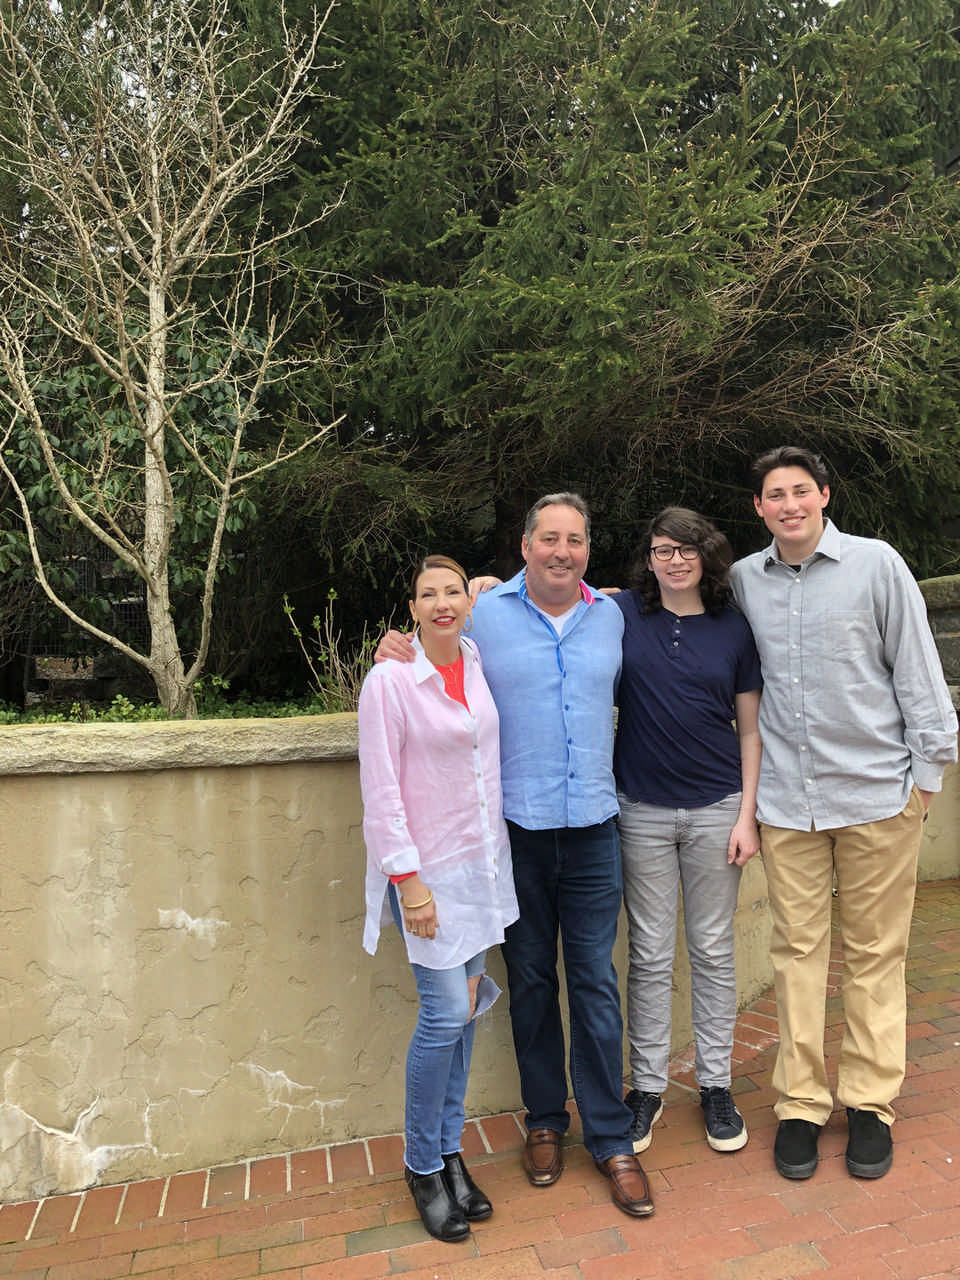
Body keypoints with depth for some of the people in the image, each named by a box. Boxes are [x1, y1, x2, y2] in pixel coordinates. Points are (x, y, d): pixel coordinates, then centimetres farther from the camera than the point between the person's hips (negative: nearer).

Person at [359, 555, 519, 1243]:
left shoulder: (479, 662, 2)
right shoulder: (390, 680, -13)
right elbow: (381, 791, -13)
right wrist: (408, 879, -15)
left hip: (482, 860, 6)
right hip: (428, 868, -5)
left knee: (465, 1010, 12)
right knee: (447, 1012, -5)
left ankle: (451, 1151, 30)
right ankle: (422, 1165, 19)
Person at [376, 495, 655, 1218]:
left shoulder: (611, 616, 7)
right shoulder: (483, 614, -2)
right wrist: (397, 654, -8)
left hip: (593, 827, 1)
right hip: (515, 829, -1)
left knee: (596, 983, 6)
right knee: (531, 980, 13)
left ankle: (611, 1137, 23)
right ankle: (545, 1122, 33)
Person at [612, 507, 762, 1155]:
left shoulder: (734, 628, 1)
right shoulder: (622, 613, -1)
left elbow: (751, 730, 4)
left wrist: (747, 815, -1)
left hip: (716, 808, 1)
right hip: (642, 809, -1)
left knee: (714, 951, 12)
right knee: (650, 954, 9)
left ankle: (716, 1085, 29)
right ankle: (647, 1087, 25)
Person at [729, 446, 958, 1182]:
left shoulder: (876, 564, -2)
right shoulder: (744, 579, 5)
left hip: (876, 791, -2)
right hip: (786, 797, 2)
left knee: (875, 953, 9)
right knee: (797, 950, 8)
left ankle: (871, 1103, 24)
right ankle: (801, 1104, 21)